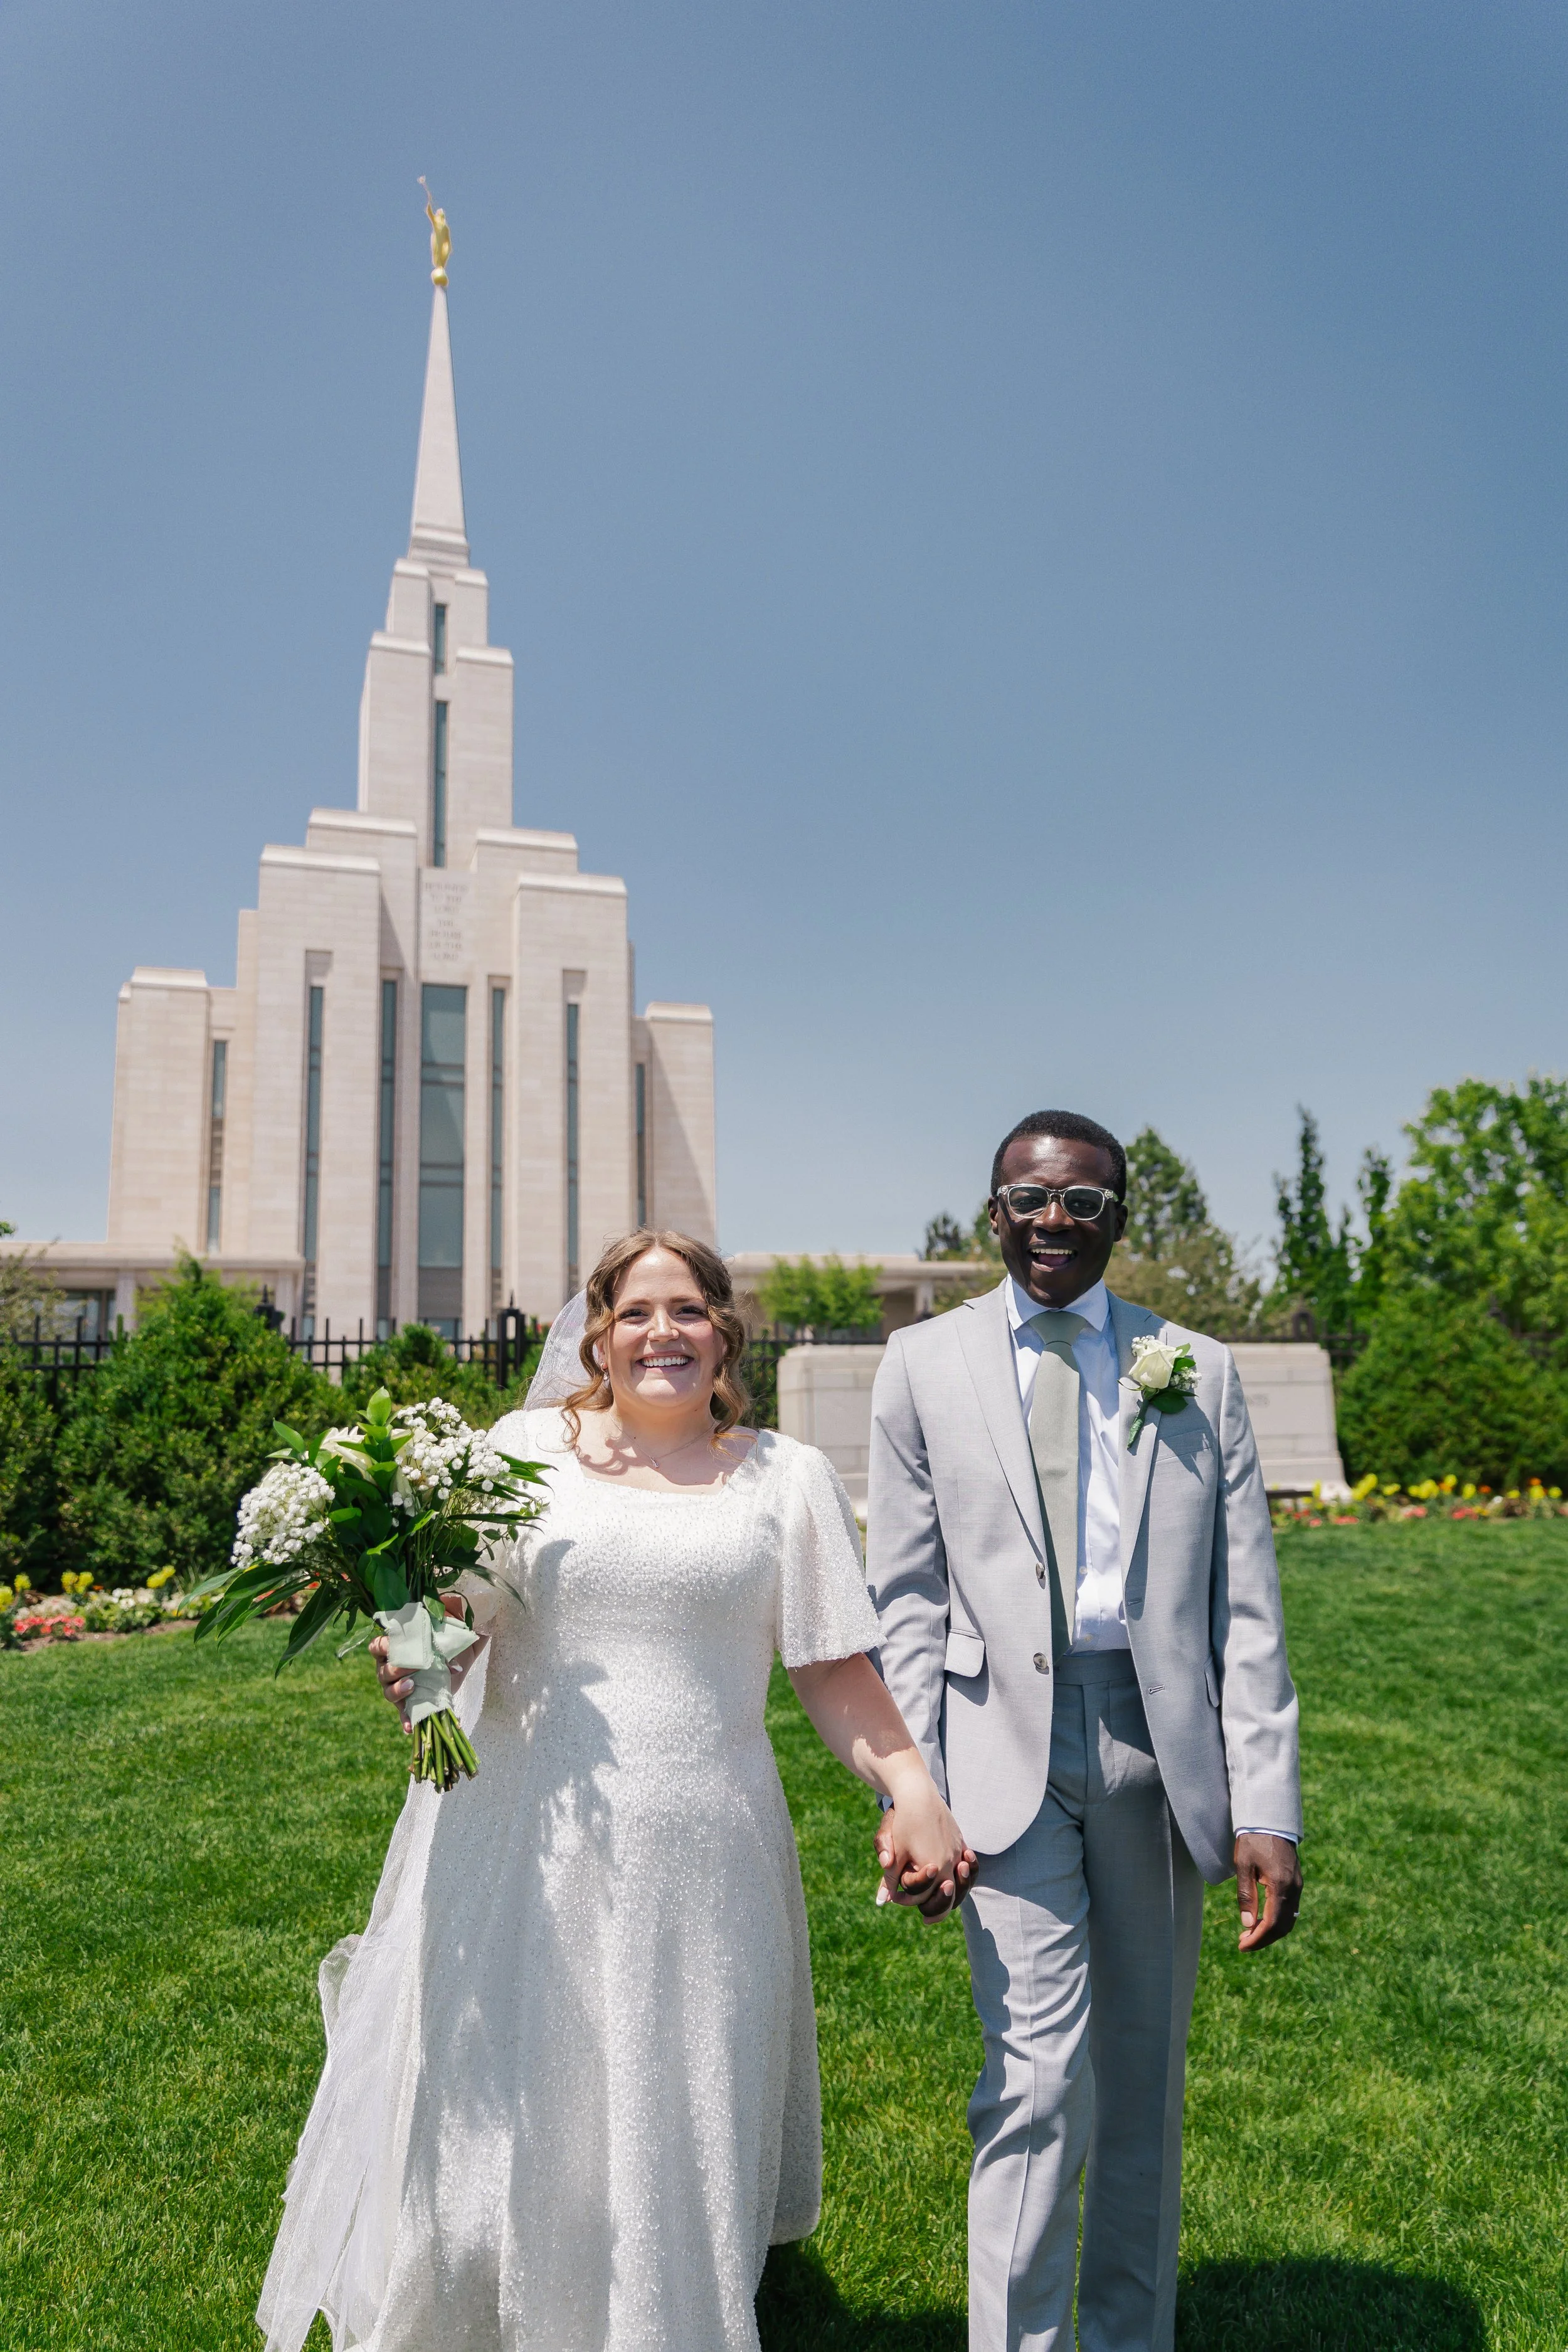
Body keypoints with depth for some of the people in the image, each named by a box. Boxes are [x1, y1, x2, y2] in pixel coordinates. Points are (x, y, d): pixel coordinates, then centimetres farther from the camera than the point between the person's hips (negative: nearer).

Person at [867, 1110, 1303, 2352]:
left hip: (1159, 1740, 2)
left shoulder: (1199, 1371, 4)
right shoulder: (926, 1363, 2)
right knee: (1041, 2077, -7)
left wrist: (1267, 1808, -5)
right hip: (1006, 1746, -2)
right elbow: (909, 1597, 1)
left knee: (1144, 2074, 16)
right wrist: (911, 1793, -3)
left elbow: (1248, 1608, 1)